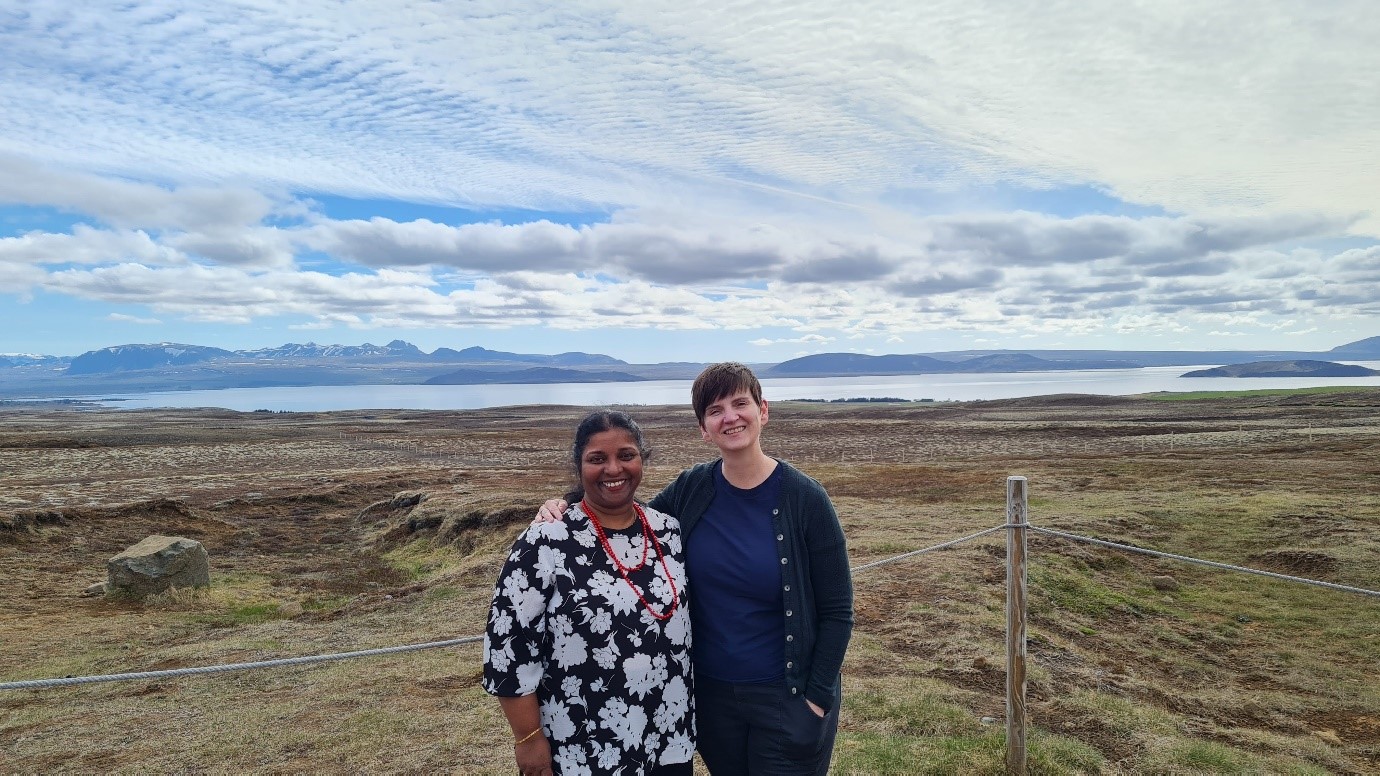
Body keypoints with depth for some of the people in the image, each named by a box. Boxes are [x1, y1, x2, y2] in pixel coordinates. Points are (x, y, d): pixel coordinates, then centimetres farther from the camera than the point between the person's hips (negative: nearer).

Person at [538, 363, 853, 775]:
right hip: (710, 692, 4)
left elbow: (837, 612, -9)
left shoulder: (805, 499, -15)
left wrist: (817, 698, -11)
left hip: (786, 697, -3)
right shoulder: (692, 489, -7)